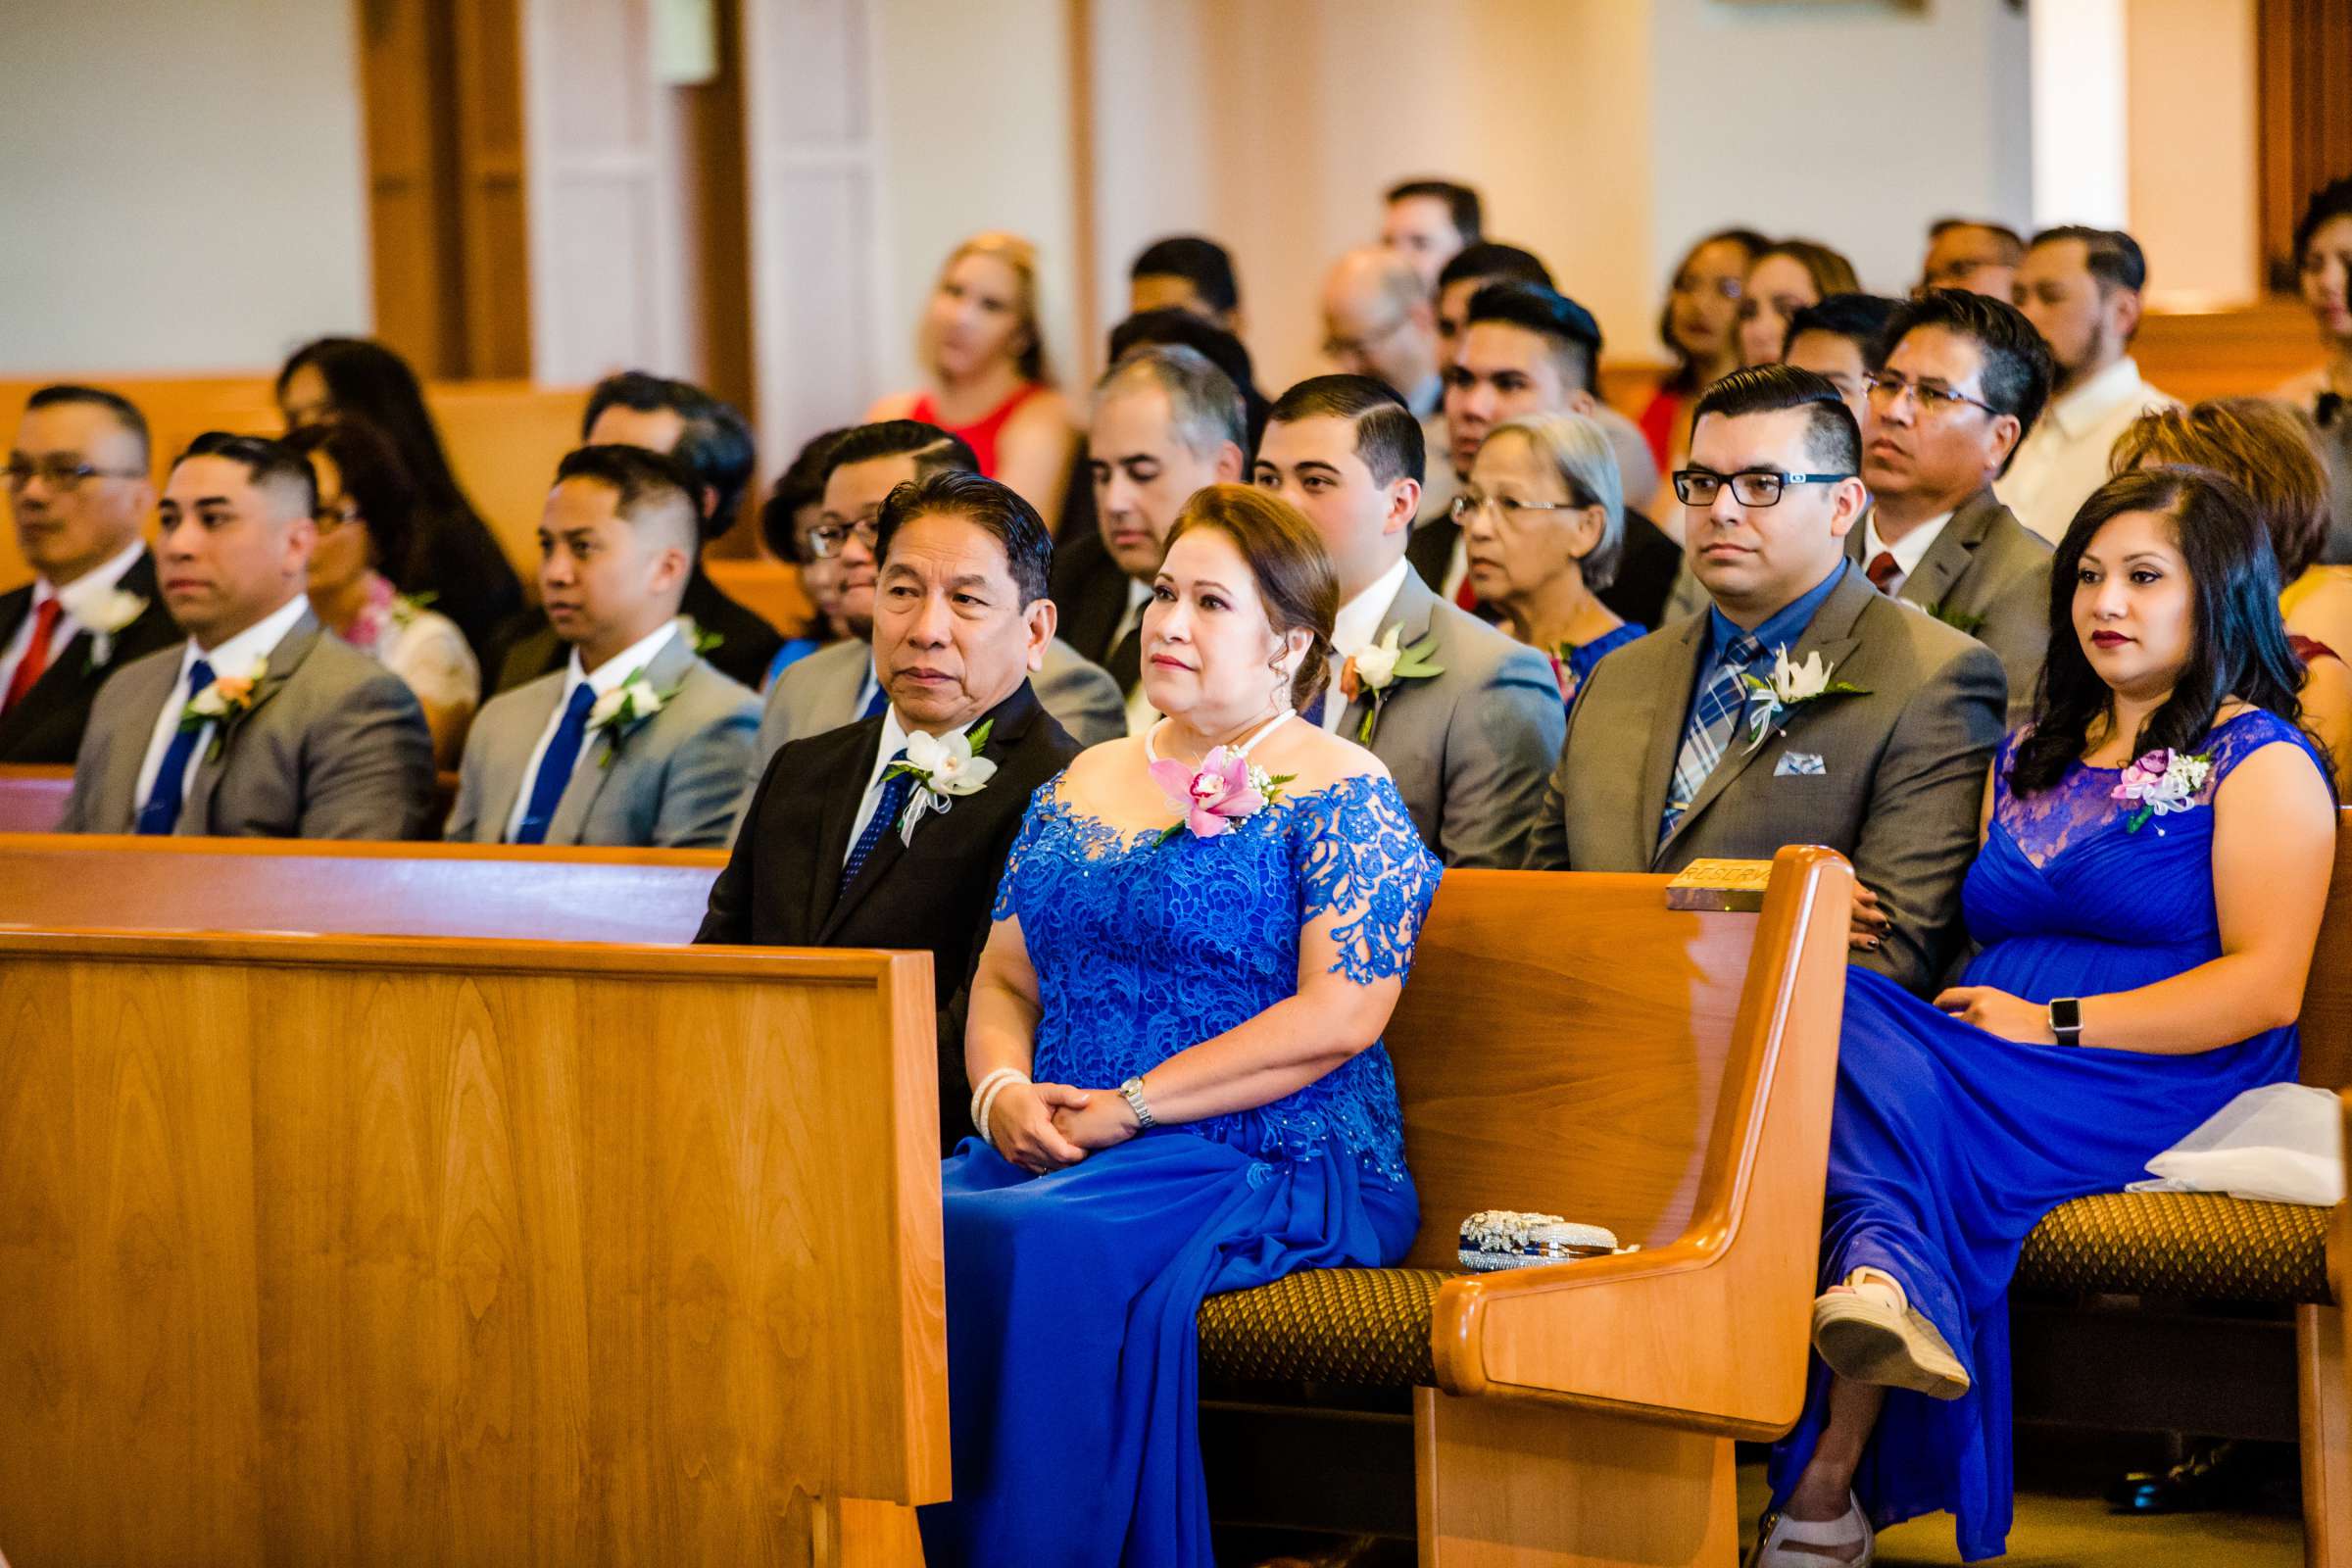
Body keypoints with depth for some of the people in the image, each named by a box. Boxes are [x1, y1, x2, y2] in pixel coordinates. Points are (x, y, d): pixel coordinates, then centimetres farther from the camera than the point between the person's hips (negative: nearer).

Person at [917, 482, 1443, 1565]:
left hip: (1265, 1165, -6)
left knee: (1042, 1244, -36)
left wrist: (1132, 1107, -14)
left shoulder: (1339, 795, 0)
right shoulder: (1085, 784, 21)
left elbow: (1337, 1016, -10)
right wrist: (1004, 1092, -2)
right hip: (1047, 1148, 6)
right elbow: (1004, 978, 21)